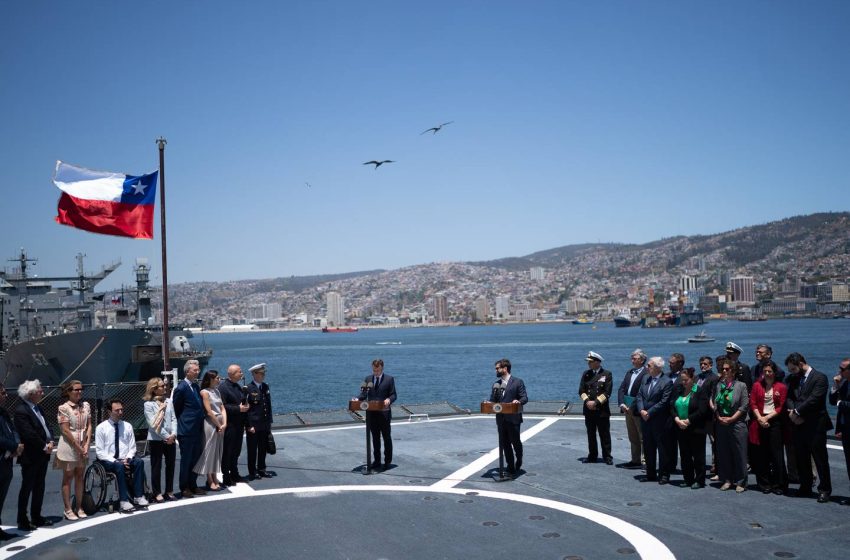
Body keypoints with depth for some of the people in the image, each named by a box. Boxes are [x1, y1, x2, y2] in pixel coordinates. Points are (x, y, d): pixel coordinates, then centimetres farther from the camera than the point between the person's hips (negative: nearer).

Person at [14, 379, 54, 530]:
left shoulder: (37, 408, 12)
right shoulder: (21, 411, -16)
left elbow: (46, 427, 15)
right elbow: (29, 434, -22)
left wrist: (50, 442, -2)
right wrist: (44, 446, -15)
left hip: (42, 455, 9)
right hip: (30, 457, -9)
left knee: (39, 488, 14)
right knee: (26, 489, 1)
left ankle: (36, 518, 24)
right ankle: (22, 521, 9)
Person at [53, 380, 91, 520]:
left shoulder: (86, 406, 6)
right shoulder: (63, 408, -10)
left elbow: (89, 426, 6)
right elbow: (65, 431, -13)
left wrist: (86, 445, -5)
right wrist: (78, 447, -13)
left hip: (83, 446, 5)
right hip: (69, 445, -5)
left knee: (80, 477, 10)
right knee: (68, 478, 3)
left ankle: (79, 508, 18)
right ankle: (68, 510, 8)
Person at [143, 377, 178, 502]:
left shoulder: (168, 401, 6)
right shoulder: (148, 404, -8)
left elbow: (174, 419, 4)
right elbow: (153, 424, -13)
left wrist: (173, 434, -10)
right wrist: (166, 436, -14)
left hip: (170, 439, 5)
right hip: (156, 440, -5)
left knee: (171, 465, 10)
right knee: (156, 467, 4)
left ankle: (169, 491, 22)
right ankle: (157, 493, 13)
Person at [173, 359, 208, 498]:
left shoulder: (195, 386, 11)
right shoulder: (181, 388, -13)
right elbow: (177, 409, -6)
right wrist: (183, 423, 1)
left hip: (197, 430, 8)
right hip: (187, 431, -8)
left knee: (195, 459, 14)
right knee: (186, 460, 2)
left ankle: (193, 486, 23)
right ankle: (184, 488, 12)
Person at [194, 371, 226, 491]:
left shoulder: (216, 391, 11)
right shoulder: (205, 392, -10)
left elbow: (222, 408, 7)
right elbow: (209, 412, -13)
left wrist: (224, 424, -5)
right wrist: (219, 425, -9)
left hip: (220, 424, 7)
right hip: (211, 424, -7)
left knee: (217, 452, 11)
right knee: (209, 451, 1)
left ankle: (214, 478, 20)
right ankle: (210, 481, 8)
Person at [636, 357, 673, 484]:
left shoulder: (667, 382, -12)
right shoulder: (645, 379, 10)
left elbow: (664, 402, -16)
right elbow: (639, 395, 10)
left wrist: (649, 413, -16)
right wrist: (641, 410, -6)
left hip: (659, 421, -7)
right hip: (645, 420, 7)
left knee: (662, 448, 2)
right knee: (648, 448, 13)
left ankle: (664, 475, 11)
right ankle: (651, 474, 23)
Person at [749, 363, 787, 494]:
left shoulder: (781, 387, 3)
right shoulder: (757, 385, 9)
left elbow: (781, 407, 0)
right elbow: (753, 404, 5)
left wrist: (767, 417, -9)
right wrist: (760, 418, -9)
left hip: (775, 421, -2)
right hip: (760, 422, 2)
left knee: (777, 454, -3)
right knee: (761, 454, 4)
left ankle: (779, 485, 4)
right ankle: (764, 484, 12)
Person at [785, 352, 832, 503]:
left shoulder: (819, 378, -8)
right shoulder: (794, 380, 15)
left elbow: (814, 399, -17)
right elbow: (789, 397, 8)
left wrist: (797, 412, -14)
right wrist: (792, 412, -10)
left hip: (815, 426, -7)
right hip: (798, 425, 7)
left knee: (820, 459, 1)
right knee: (801, 459, 12)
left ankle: (824, 490, 9)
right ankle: (805, 487, 22)